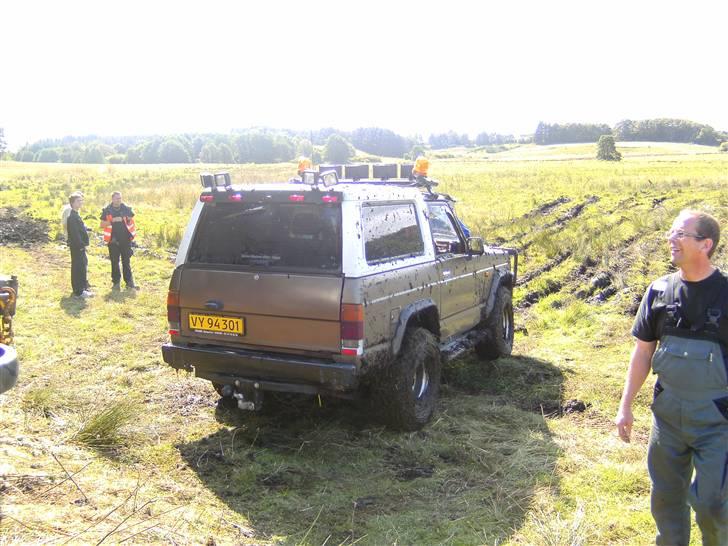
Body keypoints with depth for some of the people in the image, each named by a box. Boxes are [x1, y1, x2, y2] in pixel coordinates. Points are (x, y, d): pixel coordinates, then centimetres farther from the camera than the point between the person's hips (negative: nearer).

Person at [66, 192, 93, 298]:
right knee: (78, 268, -6)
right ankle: (79, 291, -1)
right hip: (77, 246, -10)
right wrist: (81, 245, -21)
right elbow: (74, 233, -23)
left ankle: (83, 288, 27)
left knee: (82, 267, 17)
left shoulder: (76, 215, 15)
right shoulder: (72, 216, -18)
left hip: (80, 246, 10)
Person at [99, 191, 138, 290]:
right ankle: (116, 282, 12)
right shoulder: (107, 210, 0)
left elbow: (132, 221, 15)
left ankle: (129, 281, 9)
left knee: (126, 261, 5)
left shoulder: (126, 209, 3)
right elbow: (101, 225, -1)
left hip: (125, 239, 1)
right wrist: (112, 221, -14)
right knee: (114, 261, 4)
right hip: (113, 240, -1)